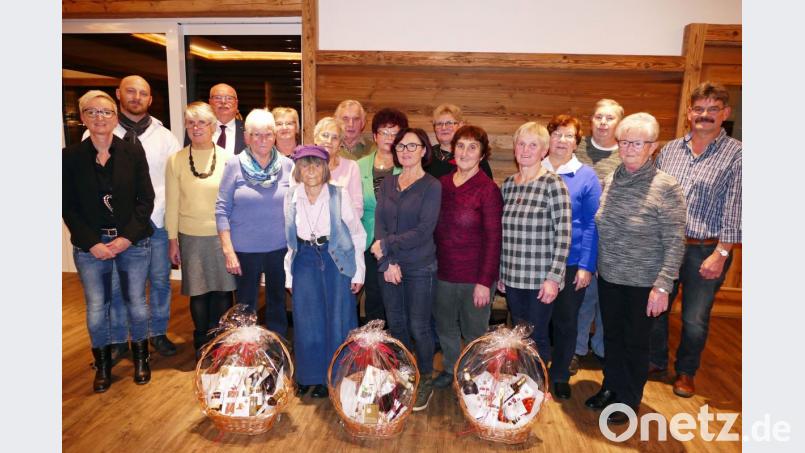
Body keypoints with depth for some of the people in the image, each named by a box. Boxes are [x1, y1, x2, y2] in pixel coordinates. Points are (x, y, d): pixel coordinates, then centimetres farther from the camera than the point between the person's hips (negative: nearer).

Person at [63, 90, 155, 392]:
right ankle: (102, 365, 26)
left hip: (133, 241, 0)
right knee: (96, 308, 6)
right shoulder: (70, 157, 1)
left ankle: (140, 358, 29)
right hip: (90, 245, 0)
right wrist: (92, 243, -9)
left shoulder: (133, 152, 0)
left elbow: (146, 199, -1)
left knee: (137, 303, 8)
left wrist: (127, 237, -10)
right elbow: (68, 207, 0)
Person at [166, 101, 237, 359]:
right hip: (191, 236, 1)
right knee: (198, 292, 10)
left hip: (222, 234, 0)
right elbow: (172, 203, 3)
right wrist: (173, 239, 3)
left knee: (223, 289, 6)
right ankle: (202, 343, 28)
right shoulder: (176, 160, -1)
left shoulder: (227, 158, -2)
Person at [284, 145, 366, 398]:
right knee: (307, 321, 8)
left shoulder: (339, 195, -6)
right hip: (305, 261, 3)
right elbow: (290, 240, 10)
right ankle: (311, 377, 25)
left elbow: (357, 233, -3)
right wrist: (289, 275, 9)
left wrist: (358, 271, -5)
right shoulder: (291, 198, 4)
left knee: (338, 320, 3)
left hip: (336, 260, -3)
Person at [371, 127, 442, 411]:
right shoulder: (387, 183, 8)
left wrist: (386, 245, -12)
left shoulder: (431, 186, -6)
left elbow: (424, 230, -15)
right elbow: (379, 223, 0)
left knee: (418, 327, 3)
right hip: (389, 267, 4)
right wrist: (387, 262, -12)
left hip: (420, 268, -4)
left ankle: (425, 382, 23)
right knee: (396, 325, 12)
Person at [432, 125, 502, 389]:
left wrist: (485, 281, -15)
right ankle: (450, 369, 43)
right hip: (444, 273, 5)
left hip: (475, 277, -5)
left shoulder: (488, 189, -12)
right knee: (444, 327, 19)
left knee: (474, 333, 11)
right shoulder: (442, 184, 3)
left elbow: (493, 239, -13)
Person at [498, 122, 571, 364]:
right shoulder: (508, 184, 8)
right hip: (512, 278, 5)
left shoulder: (553, 183, -8)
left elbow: (563, 234, -11)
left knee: (537, 338, 4)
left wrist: (554, 278, -14)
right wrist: (501, 272, 12)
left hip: (541, 279, -5)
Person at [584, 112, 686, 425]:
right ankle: (611, 387, 40)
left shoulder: (666, 188, -14)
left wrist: (663, 286, -17)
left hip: (643, 284, -4)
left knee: (636, 342, 12)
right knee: (612, 336, 19)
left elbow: (675, 242, -14)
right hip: (608, 278, 5)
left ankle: (629, 400, 32)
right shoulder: (609, 182, 0)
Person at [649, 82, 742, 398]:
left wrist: (720, 254, -14)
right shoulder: (669, 150, 6)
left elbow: (734, 209, -10)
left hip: (705, 251, -3)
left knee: (695, 319, 10)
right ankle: (655, 361, 36)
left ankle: (686, 372, 33)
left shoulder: (735, 154, -6)